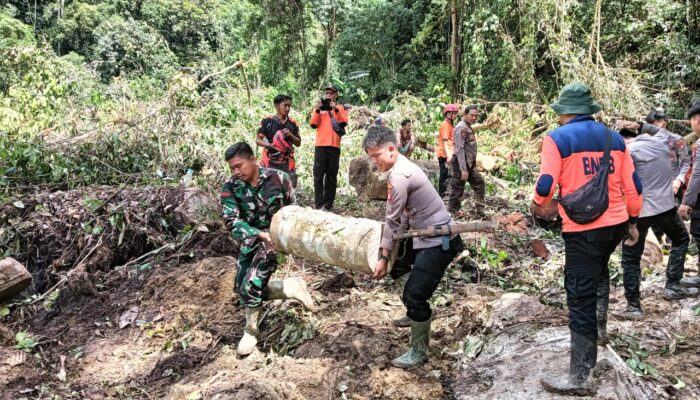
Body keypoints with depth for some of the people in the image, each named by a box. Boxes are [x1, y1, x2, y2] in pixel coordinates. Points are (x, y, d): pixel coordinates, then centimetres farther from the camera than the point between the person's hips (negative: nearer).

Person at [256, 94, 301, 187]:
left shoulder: (293, 123, 8)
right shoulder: (267, 121, -2)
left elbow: (298, 143, 12)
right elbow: (258, 140, 0)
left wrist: (290, 135, -8)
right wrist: (270, 145, -19)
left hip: (287, 163, 3)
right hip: (270, 162, -3)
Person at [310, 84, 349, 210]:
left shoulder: (341, 108, 14)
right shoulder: (318, 107, 15)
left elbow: (344, 123, -4)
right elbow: (313, 124, 1)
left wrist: (336, 109, -16)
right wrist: (317, 110, -12)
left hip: (334, 146, 0)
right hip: (321, 146, 0)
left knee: (332, 177, 2)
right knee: (318, 175, -7)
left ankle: (328, 205, 5)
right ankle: (319, 204, -8)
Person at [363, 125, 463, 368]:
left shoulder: (399, 177, -24)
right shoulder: (402, 166, 7)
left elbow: (393, 220, -19)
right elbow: (399, 215, 14)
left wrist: (384, 257, -10)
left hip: (438, 241, -11)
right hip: (423, 234, 11)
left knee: (414, 296, -8)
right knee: (396, 265, 27)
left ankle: (419, 353, 10)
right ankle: (418, 313, 43)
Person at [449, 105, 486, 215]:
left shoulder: (468, 127, 14)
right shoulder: (461, 128, -17)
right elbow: (460, 149, -23)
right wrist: (463, 169, -26)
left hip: (470, 163, 10)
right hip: (461, 164, -10)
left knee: (479, 183, 15)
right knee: (458, 189, -3)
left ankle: (478, 209, 23)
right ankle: (452, 212, 6)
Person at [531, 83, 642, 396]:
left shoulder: (557, 138, -9)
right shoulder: (614, 137, 7)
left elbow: (546, 185, -15)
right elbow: (632, 185, 8)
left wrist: (538, 205, 7)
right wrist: (633, 221, 20)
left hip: (583, 229, -6)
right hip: (616, 223, 6)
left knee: (581, 300, -2)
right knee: (599, 269, 36)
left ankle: (580, 378, 4)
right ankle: (600, 318, 45)